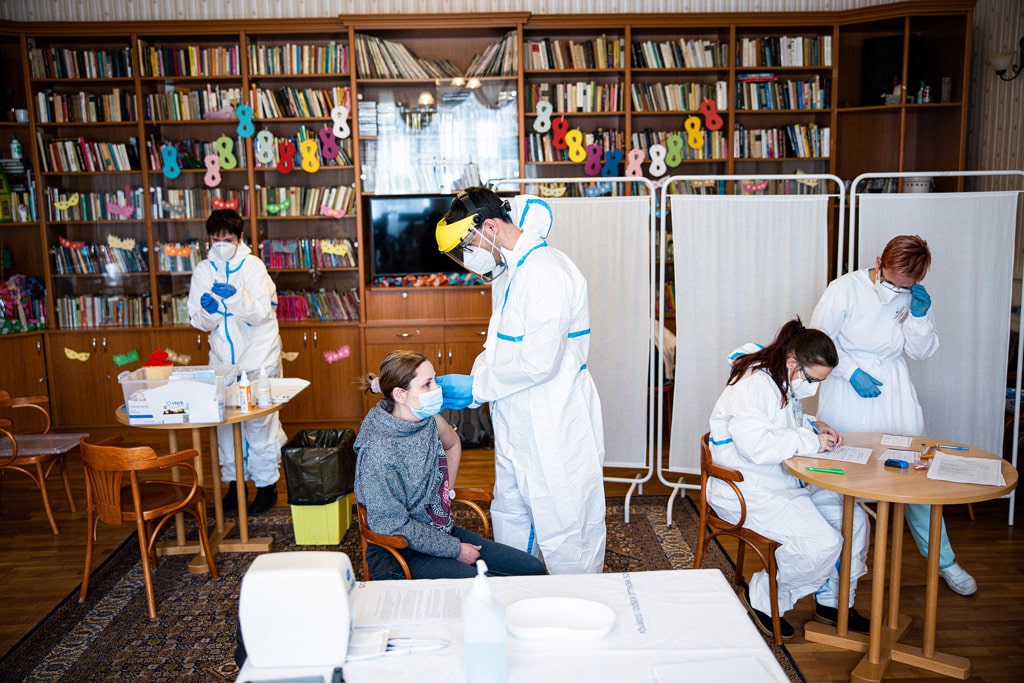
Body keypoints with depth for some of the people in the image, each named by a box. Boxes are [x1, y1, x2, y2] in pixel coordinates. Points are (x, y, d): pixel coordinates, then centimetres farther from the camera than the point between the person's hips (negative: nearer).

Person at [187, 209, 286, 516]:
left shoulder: (253, 266, -7)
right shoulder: (203, 271, 3)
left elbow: (261, 314, -15)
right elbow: (200, 322, 2)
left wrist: (235, 295, -31)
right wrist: (208, 310, -20)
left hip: (258, 357, -4)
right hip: (222, 358, 4)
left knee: (261, 420, 0)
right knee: (225, 419, 7)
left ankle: (267, 482, 12)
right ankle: (234, 480, 22)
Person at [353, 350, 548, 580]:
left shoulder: (428, 419, -3)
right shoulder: (378, 451, -25)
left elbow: (453, 444, 23)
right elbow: (392, 525, -22)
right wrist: (454, 549, -16)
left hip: (442, 531, 8)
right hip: (401, 553, -8)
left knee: (534, 569, 0)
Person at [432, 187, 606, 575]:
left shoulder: (546, 271, -21)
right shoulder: (507, 273, 12)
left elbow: (540, 361, -26)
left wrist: (476, 386, -15)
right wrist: (463, 386, 5)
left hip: (556, 432, -10)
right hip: (518, 427, 10)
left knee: (564, 538, 3)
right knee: (510, 523, 22)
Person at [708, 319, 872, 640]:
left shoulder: (784, 383, 9)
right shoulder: (753, 384, -22)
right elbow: (756, 446, -31)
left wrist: (814, 426, 7)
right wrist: (810, 440, -22)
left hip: (786, 481, 10)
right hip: (748, 491, -10)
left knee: (853, 519, 3)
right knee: (823, 543, -21)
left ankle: (833, 601, 19)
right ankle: (762, 598, 1)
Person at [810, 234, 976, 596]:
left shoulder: (914, 297, 1)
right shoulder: (846, 289, -10)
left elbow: (922, 352, 3)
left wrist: (919, 315, -13)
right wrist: (852, 373, -16)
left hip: (894, 390, 3)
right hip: (849, 391, -3)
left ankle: (942, 559, 21)